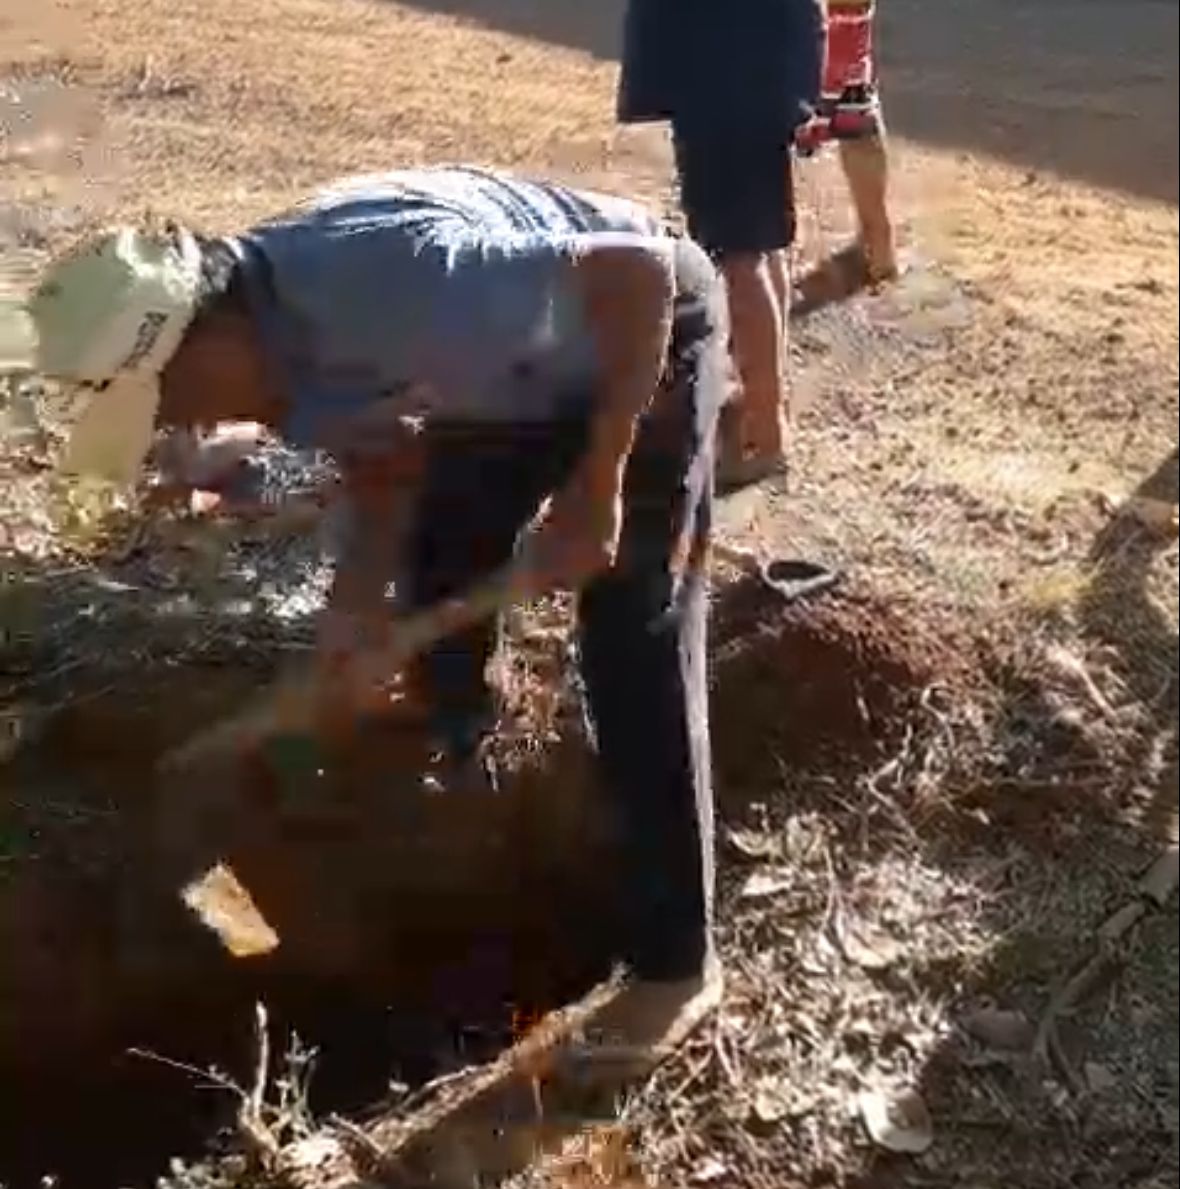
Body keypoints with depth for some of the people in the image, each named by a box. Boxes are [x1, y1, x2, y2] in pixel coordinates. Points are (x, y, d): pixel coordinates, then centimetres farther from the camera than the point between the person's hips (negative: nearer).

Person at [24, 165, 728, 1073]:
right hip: (520, 365, 8)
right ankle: (467, 761, 48)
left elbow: (641, 269, -34)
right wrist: (358, 601, -13)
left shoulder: (391, 283, -39)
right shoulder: (278, 353, -12)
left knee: (632, 644, -12)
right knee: (439, 571, 16)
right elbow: (382, 462, 2)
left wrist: (597, 486, -31)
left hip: (648, 331, -8)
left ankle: (676, 966, -3)